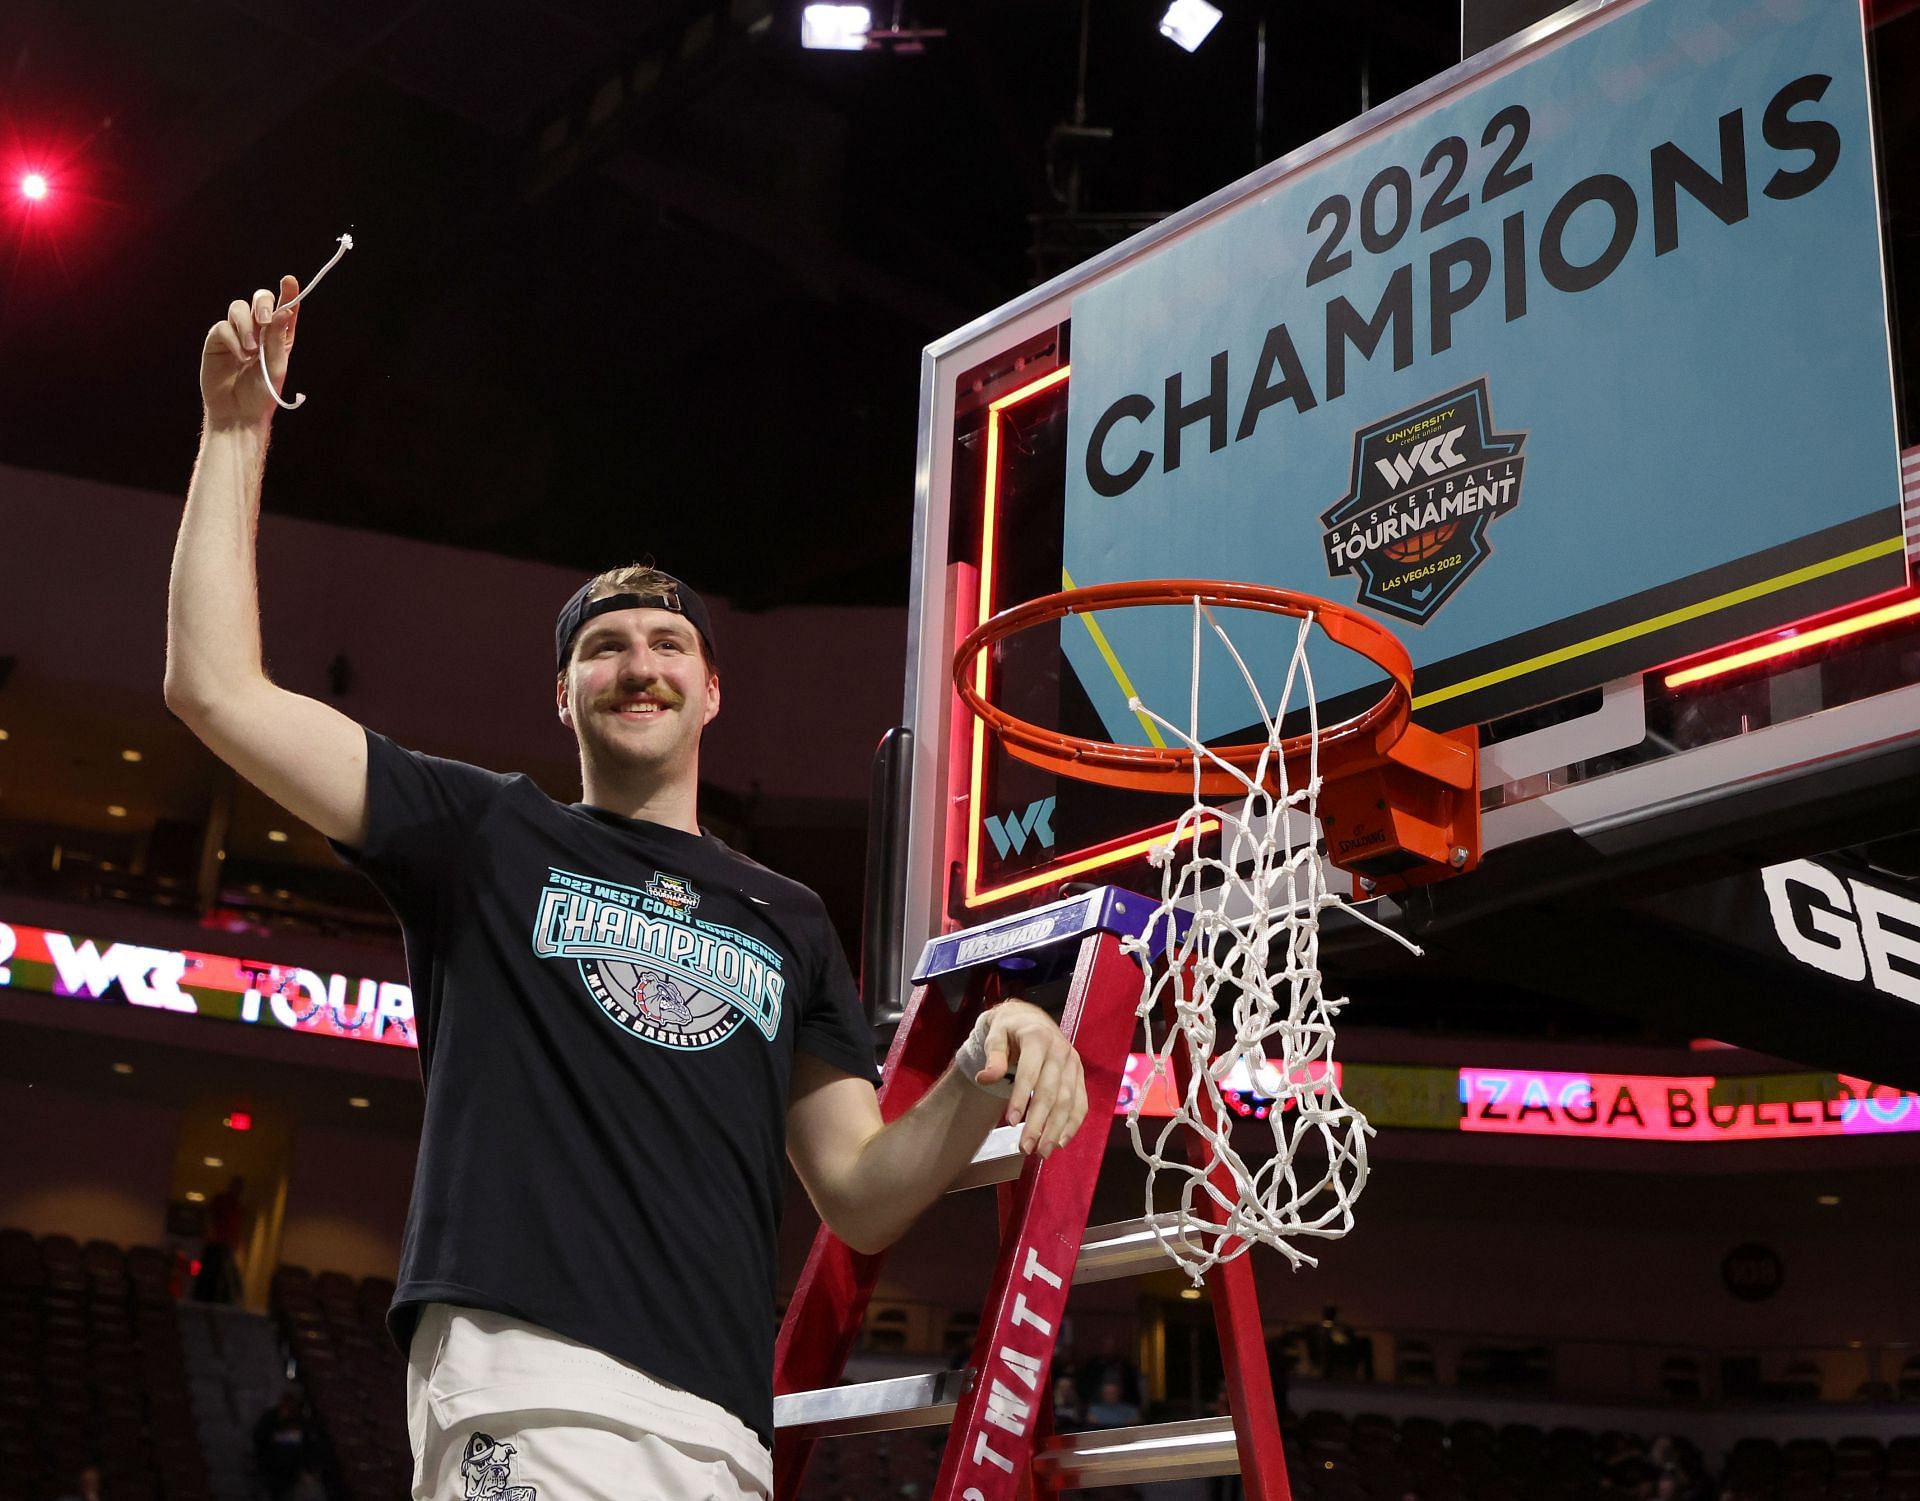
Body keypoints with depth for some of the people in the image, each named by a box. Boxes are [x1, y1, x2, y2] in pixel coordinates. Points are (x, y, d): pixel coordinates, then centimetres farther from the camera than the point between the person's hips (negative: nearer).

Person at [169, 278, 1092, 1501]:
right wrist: (239, 427, 8)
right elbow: (216, 687, 8)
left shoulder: (789, 921, 23)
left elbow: (862, 1199, 18)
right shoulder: (491, 837, 15)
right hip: (531, 1388, -4)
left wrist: (981, 1084, -2)